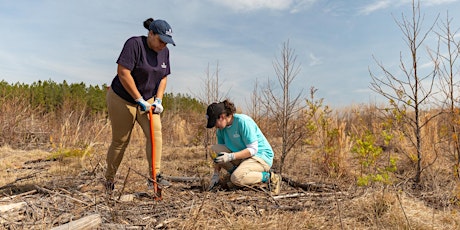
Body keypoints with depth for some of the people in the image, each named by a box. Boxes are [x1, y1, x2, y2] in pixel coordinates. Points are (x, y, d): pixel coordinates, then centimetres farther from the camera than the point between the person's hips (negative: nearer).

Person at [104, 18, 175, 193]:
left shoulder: (164, 51, 3)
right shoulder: (134, 44, -19)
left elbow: (163, 78, 9)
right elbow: (123, 73, -25)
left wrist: (158, 100, -6)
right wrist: (139, 100, -24)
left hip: (147, 100, 6)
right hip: (122, 99, -5)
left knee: (155, 133, -14)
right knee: (120, 141, 3)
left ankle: (154, 176, -10)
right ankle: (109, 179, 25)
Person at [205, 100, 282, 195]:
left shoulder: (242, 121, -22)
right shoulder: (220, 129, 0)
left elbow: (253, 149, -24)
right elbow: (219, 154, 7)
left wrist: (231, 156, -30)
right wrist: (216, 174, 0)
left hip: (261, 156, -7)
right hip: (241, 157, 8)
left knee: (237, 179, -30)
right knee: (214, 149, -8)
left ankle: (269, 177, -10)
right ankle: (236, 172, 1)